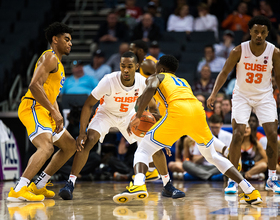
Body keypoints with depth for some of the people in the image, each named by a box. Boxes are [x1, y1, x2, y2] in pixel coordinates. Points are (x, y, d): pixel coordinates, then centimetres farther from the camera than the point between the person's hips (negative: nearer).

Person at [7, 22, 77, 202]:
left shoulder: (58, 63, 24)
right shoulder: (49, 57, -10)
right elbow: (35, 85, -23)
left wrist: (58, 115, 11)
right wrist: (54, 112, -23)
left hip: (45, 111, 11)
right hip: (32, 108, -11)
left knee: (70, 146, 17)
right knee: (46, 147, -30)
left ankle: (38, 185, 19)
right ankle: (18, 191, -36)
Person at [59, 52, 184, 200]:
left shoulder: (142, 82, -23)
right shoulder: (109, 81, -32)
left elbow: (152, 106, -5)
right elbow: (88, 105, -23)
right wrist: (82, 132, -30)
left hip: (128, 115, 3)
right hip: (106, 114, -3)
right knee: (88, 141, -28)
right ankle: (70, 183, -25)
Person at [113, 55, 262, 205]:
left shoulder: (155, 77, 23)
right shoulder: (183, 82, 40)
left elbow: (151, 88, -1)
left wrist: (137, 116, 0)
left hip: (178, 111, -5)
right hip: (198, 110, 5)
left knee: (143, 151, 3)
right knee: (212, 156, 25)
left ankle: (138, 185, -28)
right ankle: (250, 192, 18)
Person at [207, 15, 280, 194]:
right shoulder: (239, 50, -15)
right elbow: (225, 72, -5)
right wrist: (214, 94, -14)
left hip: (265, 96, 1)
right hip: (242, 95, -1)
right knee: (237, 134, -12)